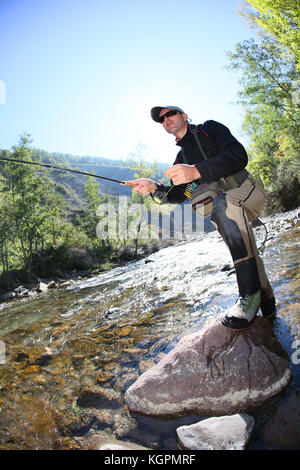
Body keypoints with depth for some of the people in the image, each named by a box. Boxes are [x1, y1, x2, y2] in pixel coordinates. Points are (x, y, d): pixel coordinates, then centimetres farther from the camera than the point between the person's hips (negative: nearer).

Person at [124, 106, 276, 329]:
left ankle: (250, 293, -37)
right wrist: (154, 187, -13)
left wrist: (196, 171, -29)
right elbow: (177, 195, 9)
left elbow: (239, 156, -16)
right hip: (220, 207, 6)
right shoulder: (181, 158, 20)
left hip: (247, 190, -6)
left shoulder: (209, 129, 3)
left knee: (223, 204, -37)